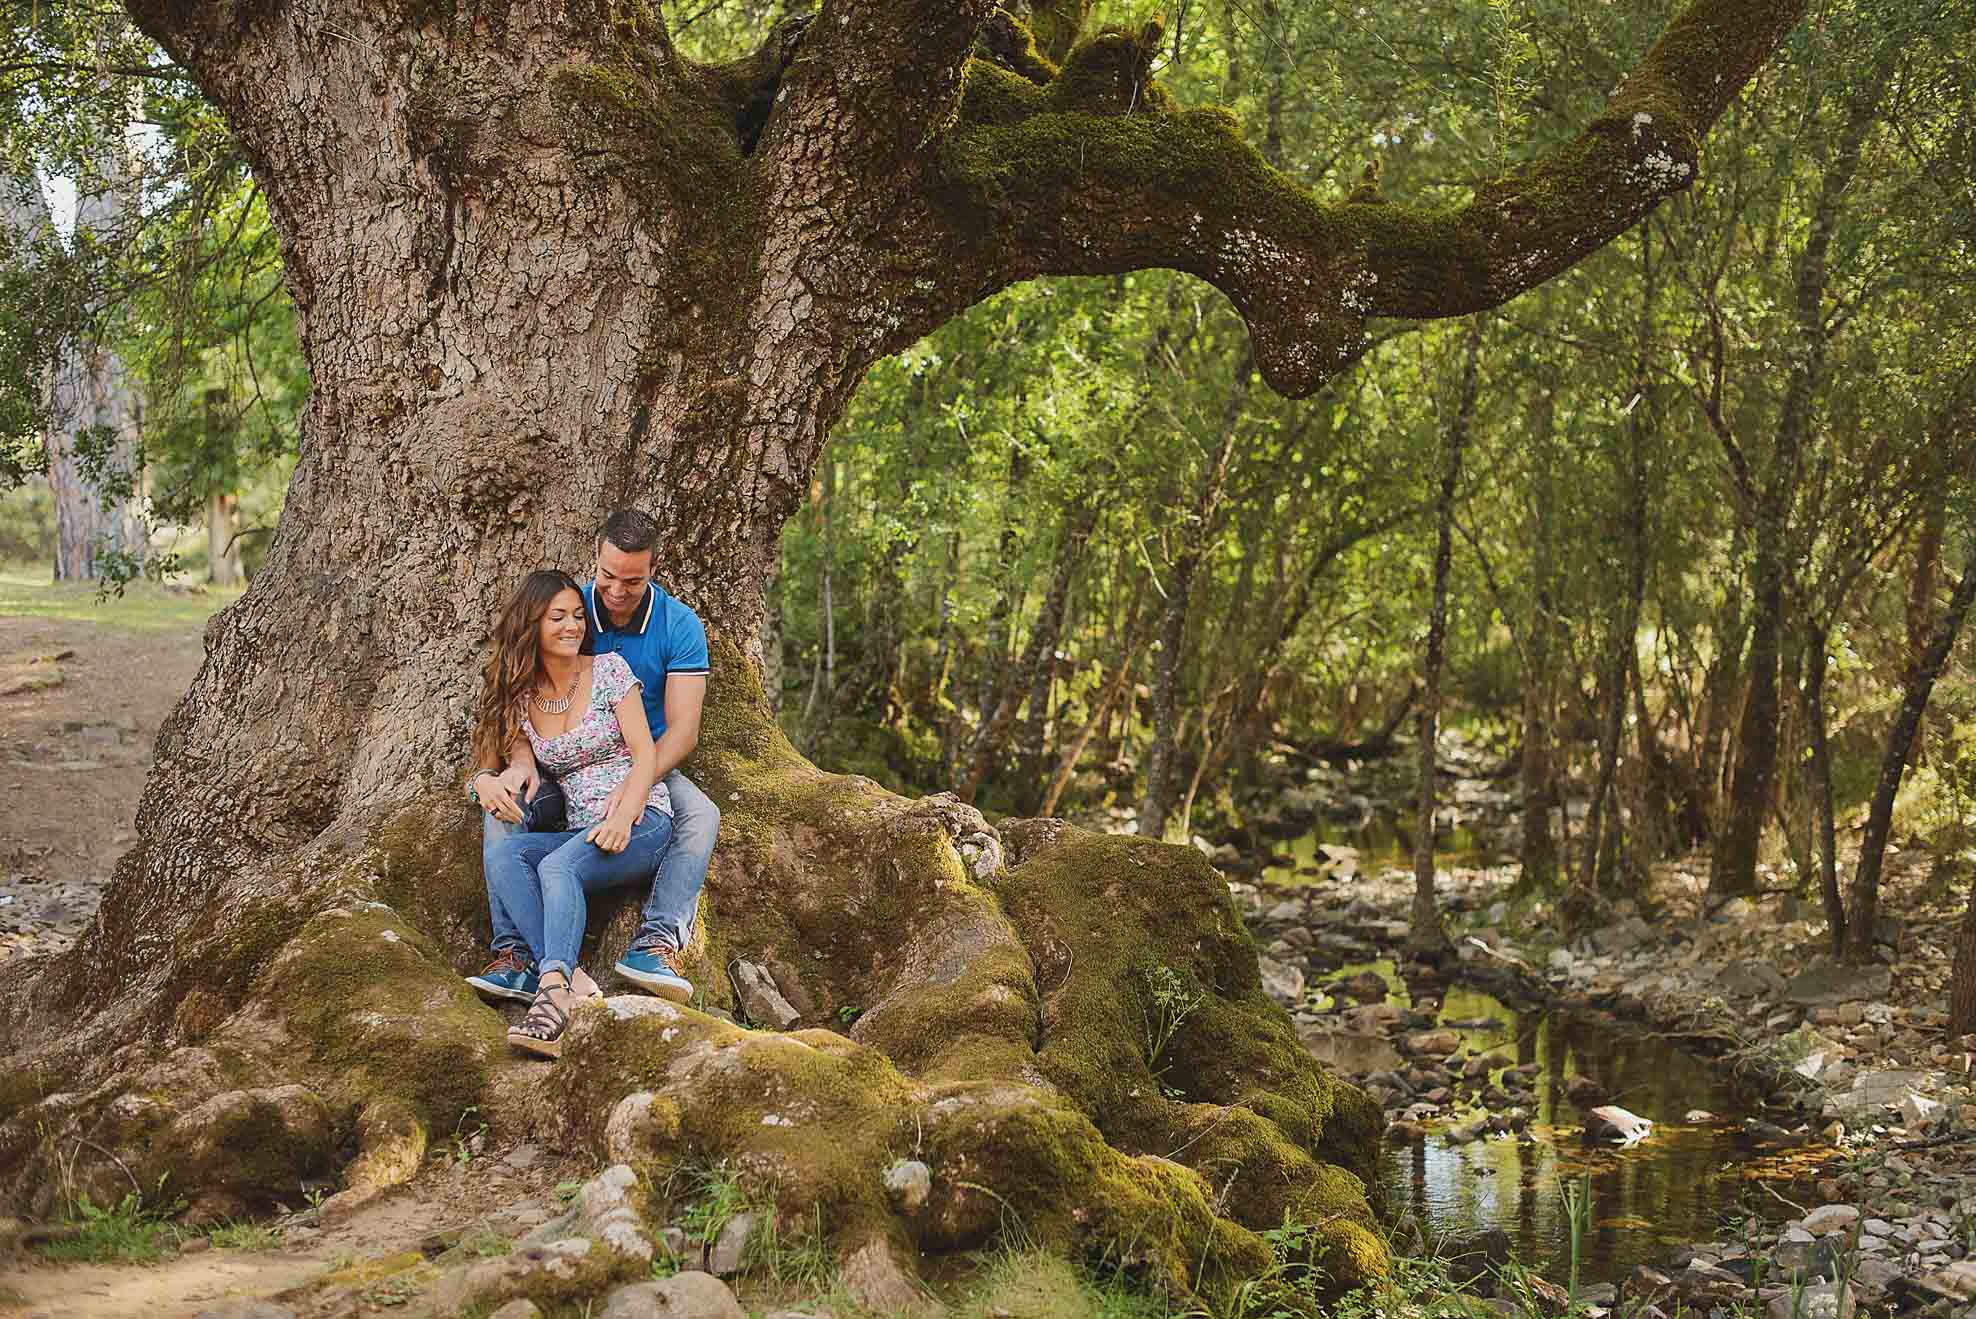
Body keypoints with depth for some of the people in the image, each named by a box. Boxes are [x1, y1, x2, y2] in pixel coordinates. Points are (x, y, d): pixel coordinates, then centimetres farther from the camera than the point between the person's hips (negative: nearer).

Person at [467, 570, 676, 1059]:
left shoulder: (609, 669, 2)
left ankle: (553, 990, -53)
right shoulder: (520, 697, 13)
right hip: (581, 834, 4)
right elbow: (488, 761, 21)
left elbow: (646, 755, -4)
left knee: (557, 866, -33)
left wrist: (624, 817, -21)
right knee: (503, 854, -26)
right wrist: (484, 780, -6)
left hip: (642, 822, -4)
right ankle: (566, 981, -41)